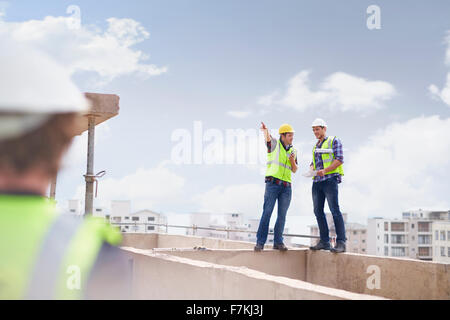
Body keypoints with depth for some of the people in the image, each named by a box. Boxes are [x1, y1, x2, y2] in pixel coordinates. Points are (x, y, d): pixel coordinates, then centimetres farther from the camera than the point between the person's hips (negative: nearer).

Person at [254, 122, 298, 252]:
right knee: (267, 212, -9)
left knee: (282, 215, 4)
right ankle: (260, 242, -7)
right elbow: (268, 138, -19)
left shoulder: (293, 150, 18)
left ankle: (278, 242, 11)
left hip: (286, 186, 5)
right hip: (273, 183, -5)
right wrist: (265, 131, -43)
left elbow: (294, 170, 19)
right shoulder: (274, 144, 4)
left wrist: (293, 161, -3)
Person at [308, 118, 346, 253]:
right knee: (318, 211, 4)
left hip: (330, 178, -7)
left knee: (334, 210, -13)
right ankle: (324, 241, 9)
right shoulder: (316, 146, 24)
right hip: (317, 181, 7)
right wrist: (311, 170, 3)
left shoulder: (334, 141, 3)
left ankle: (341, 243, -15)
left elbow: (339, 159, -8)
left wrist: (325, 170, -19)